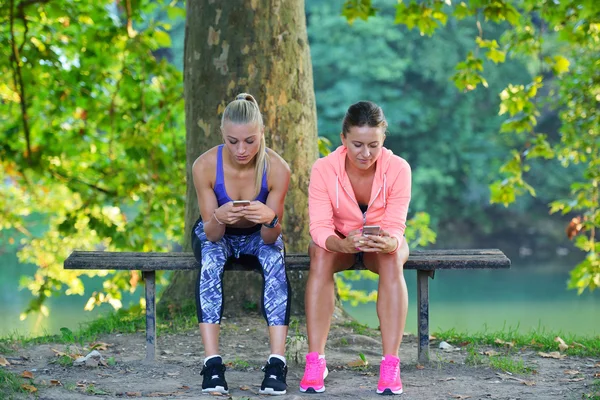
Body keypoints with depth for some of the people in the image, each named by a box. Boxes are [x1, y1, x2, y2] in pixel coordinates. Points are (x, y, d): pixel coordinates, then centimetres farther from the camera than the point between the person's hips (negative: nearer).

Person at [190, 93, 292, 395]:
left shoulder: (277, 169, -26)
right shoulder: (205, 166, -26)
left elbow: (270, 239, -23)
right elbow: (212, 235, -22)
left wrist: (271, 220, -47)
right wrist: (218, 218, -46)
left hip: (256, 236, 0)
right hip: (215, 235, 0)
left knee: (274, 259, -33)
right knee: (211, 260, -34)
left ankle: (277, 362, -38)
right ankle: (212, 363, -40)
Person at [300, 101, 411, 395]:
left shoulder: (398, 169, -22)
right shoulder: (324, 169, -23)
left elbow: (395, 225, -25)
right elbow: (320, 227, -28)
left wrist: (389, 242, -50)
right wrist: (342, 243, -51)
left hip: (382, 244, 0)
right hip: (339, 242, 0)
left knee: (392, 257, -35)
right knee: (321, 253, -35)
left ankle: (390, 365, -39)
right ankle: (315, 361, -36)